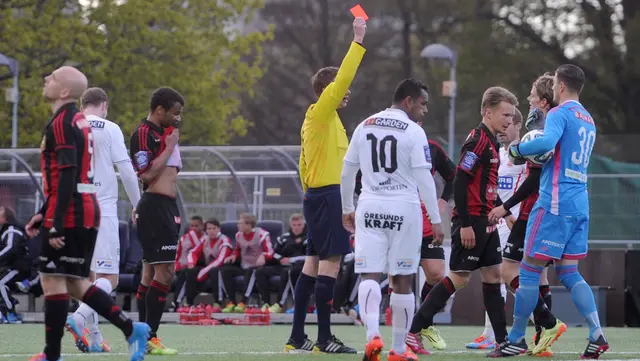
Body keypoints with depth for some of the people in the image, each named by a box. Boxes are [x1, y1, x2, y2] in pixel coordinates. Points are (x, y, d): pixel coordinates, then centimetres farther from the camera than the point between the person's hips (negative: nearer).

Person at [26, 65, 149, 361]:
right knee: (75, 284, 14)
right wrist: (45, 214, 25)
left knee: (52, 280, -4)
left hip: (69, 215, -10)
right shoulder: (80, 121, 18)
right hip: (88, 212, 10)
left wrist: (56, 223, -23)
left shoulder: (61, 124, -12)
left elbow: (66, 177, -20)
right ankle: (132, 329, 8)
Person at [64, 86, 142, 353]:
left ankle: (94, 338, 9)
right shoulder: (109, 129, -1)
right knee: (109, 279, -6)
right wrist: (137, 206, 6)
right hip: (102, 211, -5)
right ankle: (78, 318, -30)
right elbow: (126, 171, -4)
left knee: (88, 277, 13)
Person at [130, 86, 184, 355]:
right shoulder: (143, 133, -12)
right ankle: (149, 337, -14)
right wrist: (169, 148, -13)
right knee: (164, 271, -14)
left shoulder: (164, 132, 18)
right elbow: (147, 173, -20)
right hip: (154, 206, -10)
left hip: (166, 206, 10)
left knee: (151, 272, 10)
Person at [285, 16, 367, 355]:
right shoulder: (321, 113, -8)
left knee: (313, 263, 9)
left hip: (316, 195, 10)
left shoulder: (317, 119, 19)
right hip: (327, 195, -10)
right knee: (330, 263, -10)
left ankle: (297, 338, 9)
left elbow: (305, 165, 21)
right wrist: (358, 41, -14)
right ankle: (324, 338, -11)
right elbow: (342, 78, -18)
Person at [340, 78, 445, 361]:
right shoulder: (413, 132, -6)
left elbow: (347, 172, 15)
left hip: (370, 208, 3)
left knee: (370, 275, -2)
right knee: (402, 281, 6)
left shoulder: (365, 126, 9)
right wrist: (436, 220, -6)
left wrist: (347, 208, 27)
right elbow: (424, 178, -10)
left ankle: (373, 335, -25)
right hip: (404, 210, -3)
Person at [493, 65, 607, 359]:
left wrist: (517, 149, -14)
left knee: (529, 270, -1)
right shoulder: (588, 120, 19)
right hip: (580, 205, 8)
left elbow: (548, 142, -28)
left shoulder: (559, 113, -9)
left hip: (554, 202, -8)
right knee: (568, 273, 10)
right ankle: (597, 335, -4)